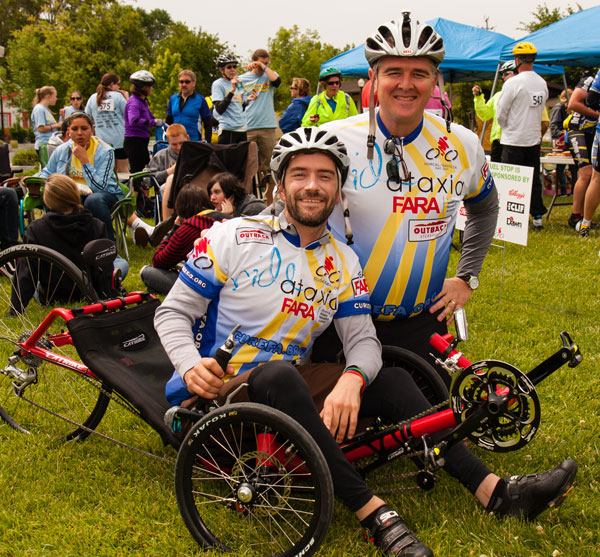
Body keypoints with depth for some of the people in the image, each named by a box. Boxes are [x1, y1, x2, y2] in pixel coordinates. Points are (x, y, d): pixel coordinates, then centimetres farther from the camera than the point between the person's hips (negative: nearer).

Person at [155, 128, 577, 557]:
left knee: (392, 379, -11)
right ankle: (374, 513, -36)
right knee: (280, 375, -37)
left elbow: (363, 339, 1)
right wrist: (191, 365, -25)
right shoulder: (233, 238, -6)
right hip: (220, 390, -4)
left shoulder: (343, 263, 7)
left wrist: (352, 378, -23)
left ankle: (494, 491, -14)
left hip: (292, 385, 5)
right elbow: (173, 313, -4)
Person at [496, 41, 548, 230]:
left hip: (514, 140, -6)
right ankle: (537, 216, 15)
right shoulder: (542, 83, 5)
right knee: (534, 179, 12)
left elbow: (500, 113, -10)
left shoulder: (513, 83, -15)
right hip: (534, 139, 6)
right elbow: (540, 109, 15)